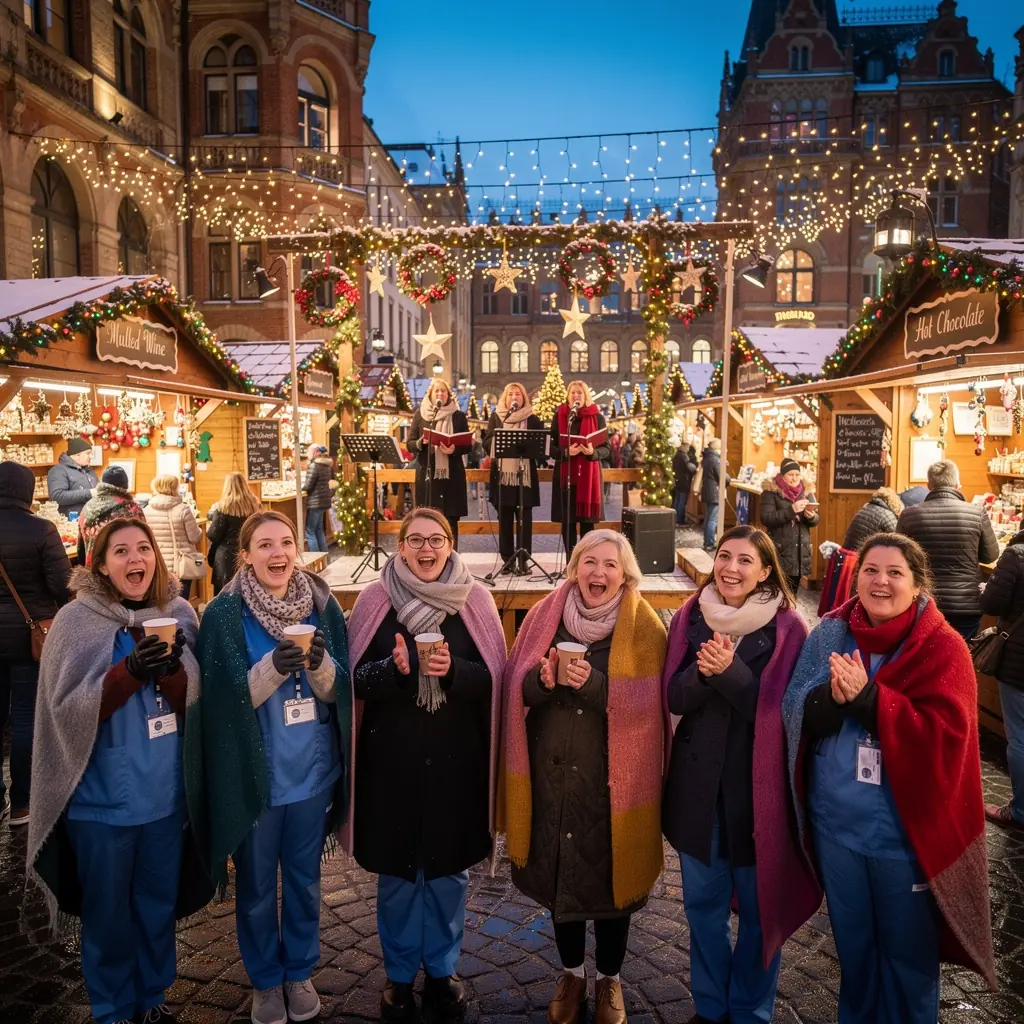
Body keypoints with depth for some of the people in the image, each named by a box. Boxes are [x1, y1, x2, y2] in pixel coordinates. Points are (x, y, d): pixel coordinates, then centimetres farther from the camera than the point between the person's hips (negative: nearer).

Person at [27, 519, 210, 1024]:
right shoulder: (76, 622, -11)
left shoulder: (178, 614, -2)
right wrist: (129, 671, -28)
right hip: (103, 797, -3)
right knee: (108, 911, 14)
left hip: (166, 791, 3)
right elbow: (66, 711, -14)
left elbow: (194, 707, -2)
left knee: (159, 904, 18)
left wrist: (172, 669, -23)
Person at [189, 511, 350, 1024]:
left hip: (312, 769, 2)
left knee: (304, 879, 20)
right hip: (252, 773, -2)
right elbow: (226, 698, -15)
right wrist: (273, 666, -31)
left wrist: (319, 662, -25)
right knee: (256, 885, 16)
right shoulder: (224, 614, -12)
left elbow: (339, 689, -3)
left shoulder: (322, 605, -5)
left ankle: (300, 971, 42)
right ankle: (265, 980, 39)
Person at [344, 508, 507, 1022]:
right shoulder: (375, 600, -4)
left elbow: (492, 678, -4)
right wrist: (395, 669, -24)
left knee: (448, 868, 14)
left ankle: (441, 968, 36)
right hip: (392, 758, 0)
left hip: (455, 759, 1)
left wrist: (452, 670, -23)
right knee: (396, 869, 13)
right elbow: (355, 678, -5)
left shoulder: (474, 600, -2)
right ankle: (399, 973, 34)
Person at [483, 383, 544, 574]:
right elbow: (487, 441, 5)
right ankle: (507, 559, 11)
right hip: (502, 474, 1)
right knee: (504, 518, 4)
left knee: (524, 518, 0)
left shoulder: (532, 419, 7)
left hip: (525, 475, -1)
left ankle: (523, 559, 5)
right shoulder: (495, 417, 10)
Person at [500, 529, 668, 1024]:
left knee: (609, 876, 12)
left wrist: (591, 683, -26)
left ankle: (609, 978, 38)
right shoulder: (545, 615, 1)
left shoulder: (643, 625, -6)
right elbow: (516, 686, -1)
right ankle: (571, 972, 40)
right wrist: (545, 678, -22)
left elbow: (647, 699, -15)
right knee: (558, 873, 15)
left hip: (612, 778, -2)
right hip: (552, 772, 3)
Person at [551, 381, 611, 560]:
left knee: (587, 520, 0)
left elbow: (605, 448, 2)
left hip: (588, 475, 0)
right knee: (567, 520, 1)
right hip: (565, 474, 1)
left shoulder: (597, 417, 4)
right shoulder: (559, 416, 5)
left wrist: (592, 452, -19)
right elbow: (551, 447, 2)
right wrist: (566, 452, -18)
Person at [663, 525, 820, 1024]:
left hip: (758, 782, -3)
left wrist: (730, 671, -27)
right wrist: (703, 672, -23)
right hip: (698, 781, 3)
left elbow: (777, 710, -13)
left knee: (759, 904, 12)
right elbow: (674, 697, -3)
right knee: (702, 902, 15)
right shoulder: (690, 617, 1)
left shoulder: (786, 627, -9)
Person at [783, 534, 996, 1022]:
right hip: (835, 820, 4)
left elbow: (944, 735, -21)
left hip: (906, 829, -4)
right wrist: (833, 697, -26)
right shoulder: (830, 634, -2)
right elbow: (795, 714, -5)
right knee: (852, 941, 24)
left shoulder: (942, 648, -13)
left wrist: (866, 697, -27)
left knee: (906, 949, 16)